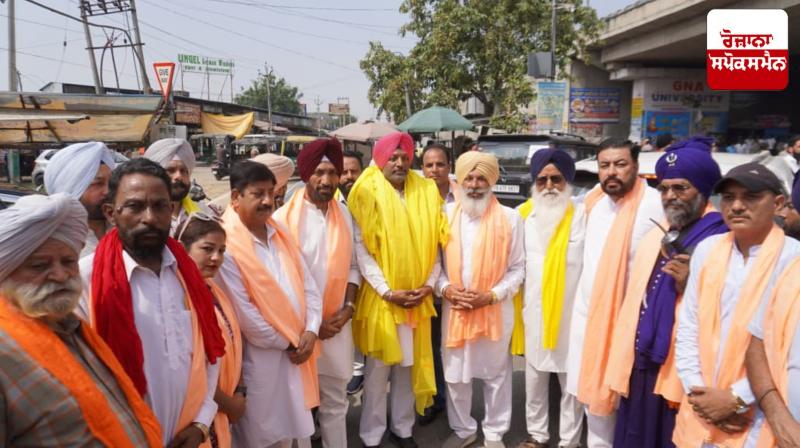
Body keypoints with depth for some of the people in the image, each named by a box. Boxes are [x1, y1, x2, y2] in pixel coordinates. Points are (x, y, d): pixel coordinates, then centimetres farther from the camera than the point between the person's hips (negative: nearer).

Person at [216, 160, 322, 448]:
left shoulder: (279, 233, 6)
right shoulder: (227, 245, -16)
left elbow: (308, 284, 6)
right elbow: (243, 312, -17)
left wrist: (311, 331, -7)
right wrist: (285, 343, -9)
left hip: (298, 348, 6)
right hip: (259, 355, -6)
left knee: (293, 425, 19)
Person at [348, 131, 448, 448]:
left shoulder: (427, 194, 5)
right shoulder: (369, 194, -6)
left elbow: (435, 244, 6)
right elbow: (361, 249, -12)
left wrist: (429, 284, -6)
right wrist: (387, 292, -16)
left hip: (418, 298, 4)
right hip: (381, 298, -3)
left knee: (409, 364, 14)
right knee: (378, 368, 5)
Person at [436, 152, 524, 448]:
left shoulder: (510, 218, -4)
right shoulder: (446, 214, 2)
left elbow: (518, 268, -2)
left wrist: (491, 295, -14)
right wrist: (445, 288, -12)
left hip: (495, 310, -2)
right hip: (454, 309, 2)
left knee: (496, 374, 13)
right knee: (455, 375, 13)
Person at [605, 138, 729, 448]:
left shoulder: (722, 239, -11)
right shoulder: (653, 238, 13)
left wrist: (690, 287, -26)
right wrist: (623, 365, 13)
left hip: (682, 373, -7)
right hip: (640, 366, 7)